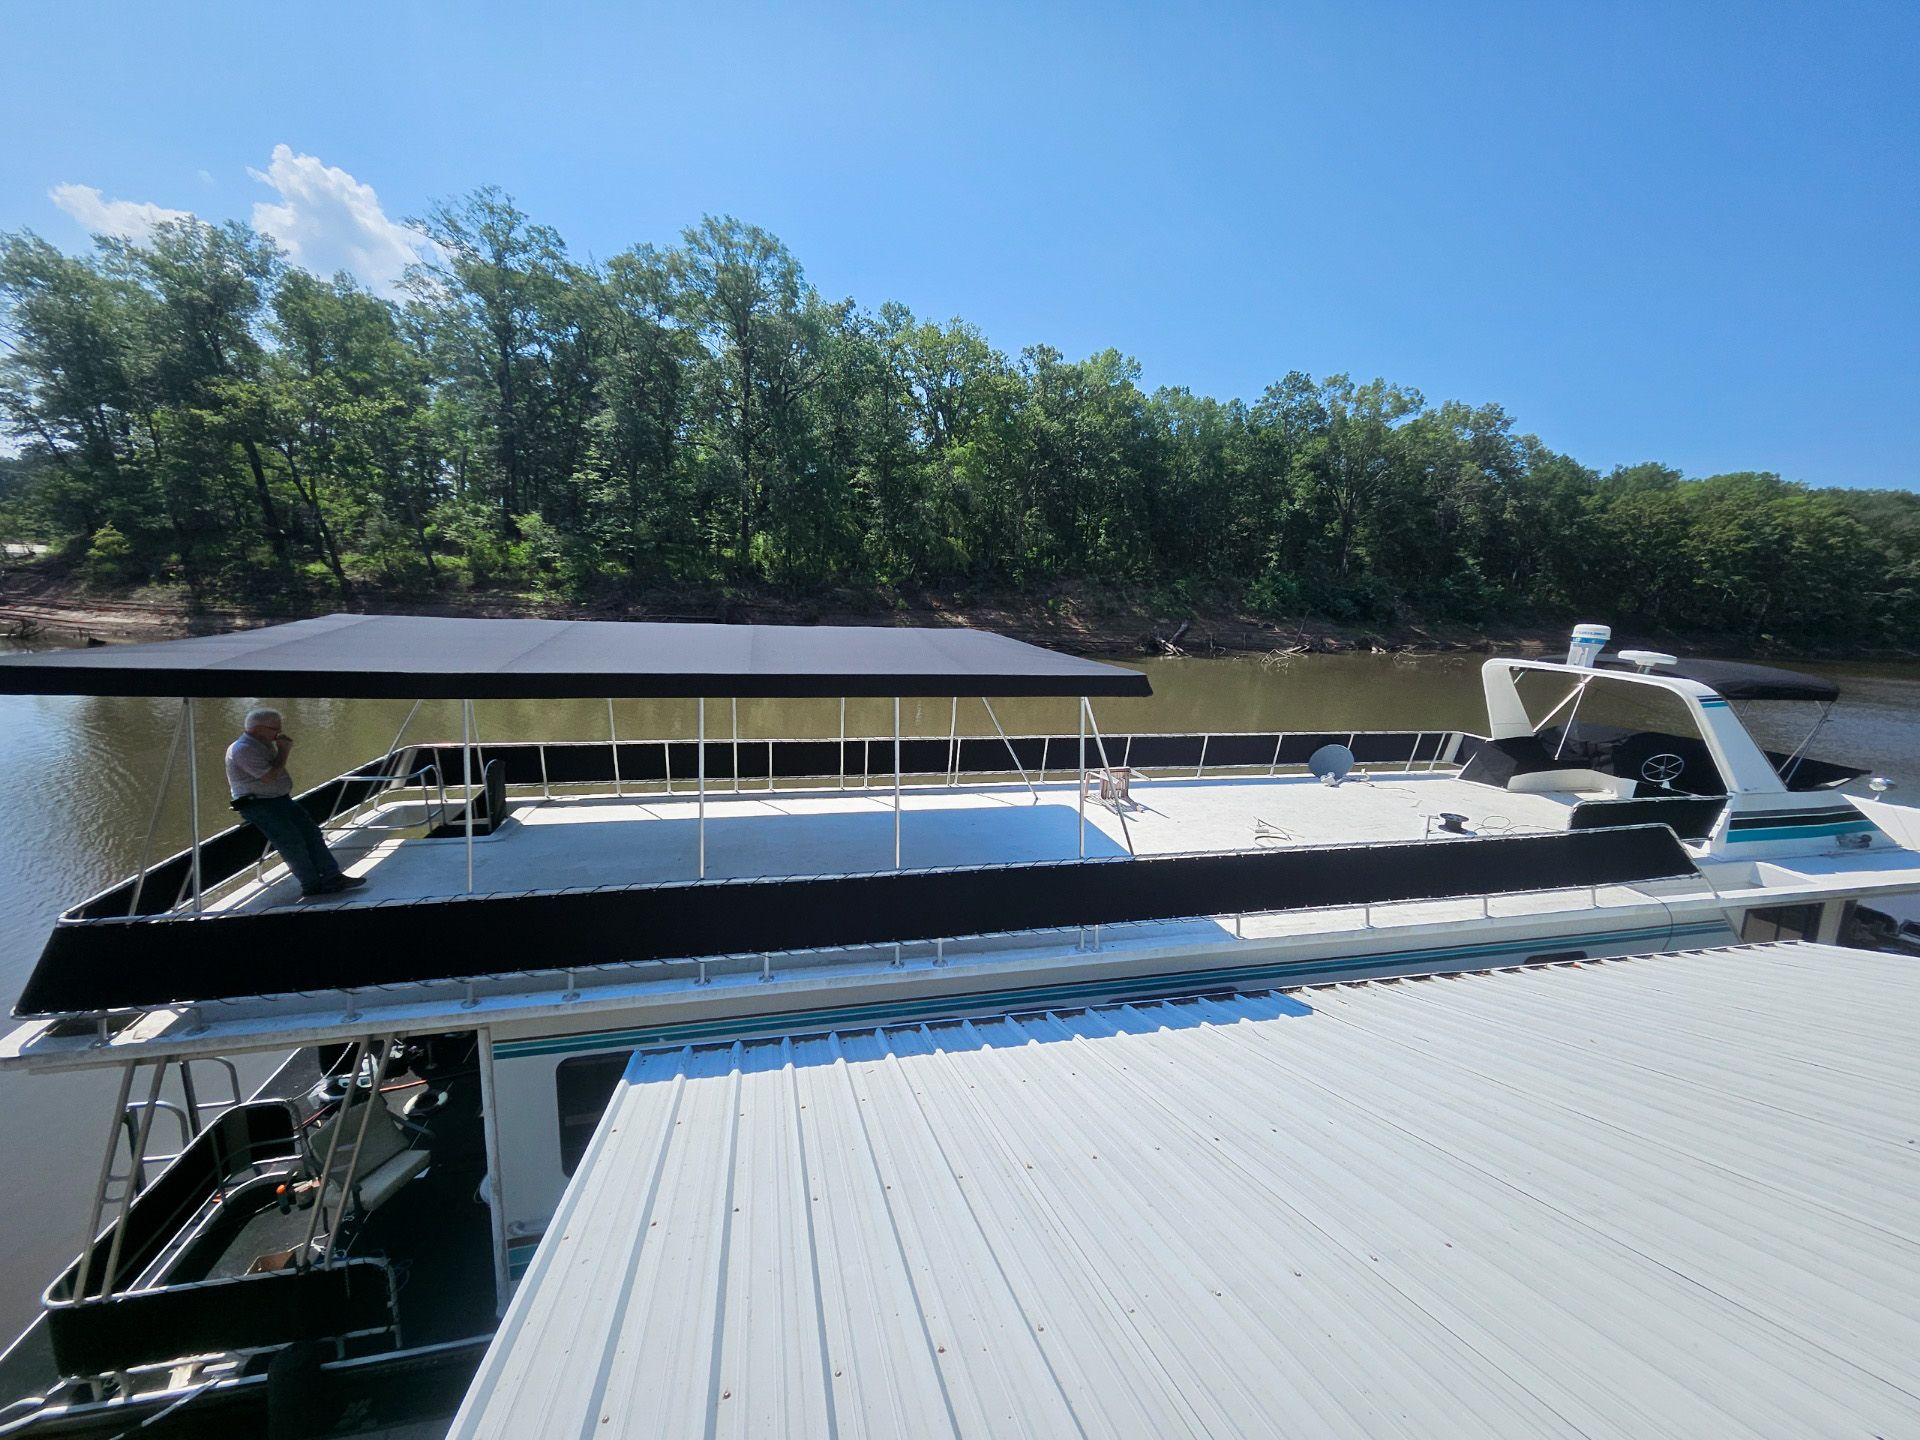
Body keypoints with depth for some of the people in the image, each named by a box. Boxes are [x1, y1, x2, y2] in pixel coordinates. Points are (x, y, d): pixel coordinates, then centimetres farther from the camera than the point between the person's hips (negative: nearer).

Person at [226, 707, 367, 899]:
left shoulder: (266, 744, 14)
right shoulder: (242, 749, -16)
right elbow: (270, 777, -22)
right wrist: (283, 750, -13)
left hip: (280, 799, 9)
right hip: (255, 804, -9)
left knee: (311, 832, -3)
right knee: (292, 840, -20)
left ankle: (332, 877, -6)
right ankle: (312, 885, -15)